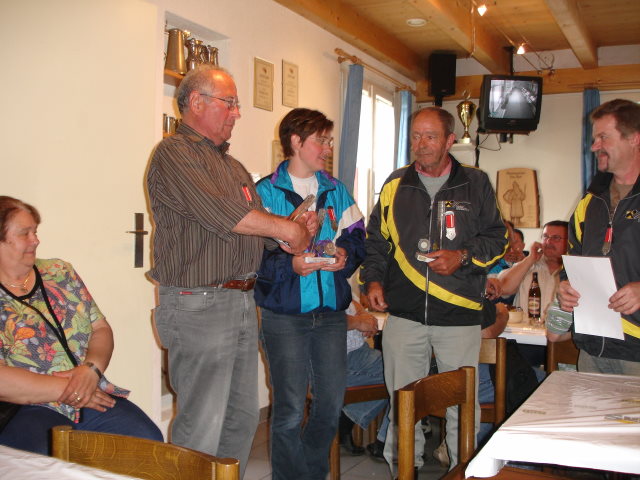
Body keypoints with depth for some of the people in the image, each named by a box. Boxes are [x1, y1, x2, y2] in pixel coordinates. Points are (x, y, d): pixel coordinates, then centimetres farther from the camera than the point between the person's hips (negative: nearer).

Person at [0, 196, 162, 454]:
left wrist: (91, 370, -7)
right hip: (24, 411, -5)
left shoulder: (59, 273, 15)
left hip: (93, 398, 5)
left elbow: (101, 328, 14)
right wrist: (65, 388, -13)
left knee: (150, 442, -19)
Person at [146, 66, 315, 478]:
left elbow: (256, 227, 19)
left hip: (243, 302, 9)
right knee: (202, 428, -4)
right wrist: (286, 228, -9)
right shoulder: (175, 153, -8)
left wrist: (297, 233, -2)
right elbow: (219, 212, -20)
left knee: (244, 417, 15)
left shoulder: (232, 165, 20)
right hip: (199, 306, -9)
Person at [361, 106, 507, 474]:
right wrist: (373, 280, 4)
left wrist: (463, 256, -9)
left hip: (460, 317, -2)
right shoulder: (395, 185, 11)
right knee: (402, 402, 9)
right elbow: (376, 240, 17)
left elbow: (497, 238, 7)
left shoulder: (475, 184, 6)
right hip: (404, 313, 2)